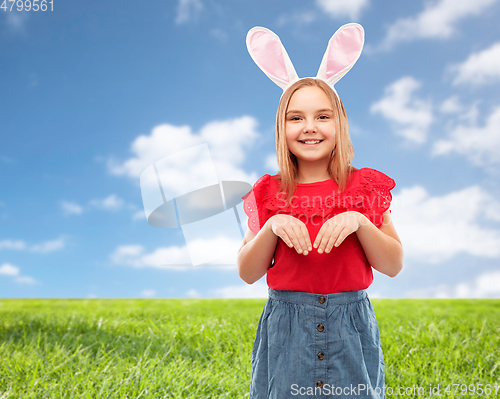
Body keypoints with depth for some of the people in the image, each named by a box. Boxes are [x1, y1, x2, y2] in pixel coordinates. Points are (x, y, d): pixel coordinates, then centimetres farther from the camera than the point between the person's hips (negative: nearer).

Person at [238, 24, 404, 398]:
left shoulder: (365, 188, 0)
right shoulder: (269, 195, 0)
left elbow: (394, 265, -3)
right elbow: (247, 273, -1)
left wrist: (359, 221, -18)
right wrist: (272, 227, -17)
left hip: (351, 326, 0)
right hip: (286, 325, 0)